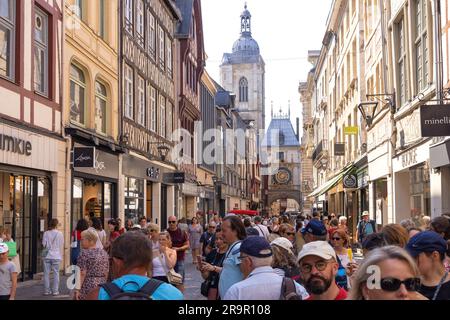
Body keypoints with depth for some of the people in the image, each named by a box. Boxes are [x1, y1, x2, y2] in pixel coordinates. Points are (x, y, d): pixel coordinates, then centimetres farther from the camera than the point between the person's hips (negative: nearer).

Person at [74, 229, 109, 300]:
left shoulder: (84, 253, -10)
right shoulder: (104, 253, 9)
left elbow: (82, 274, -15)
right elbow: (106, 273, 13)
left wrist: (77, 290, -14)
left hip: (87, 287, -6)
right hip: (101, 287, 6)